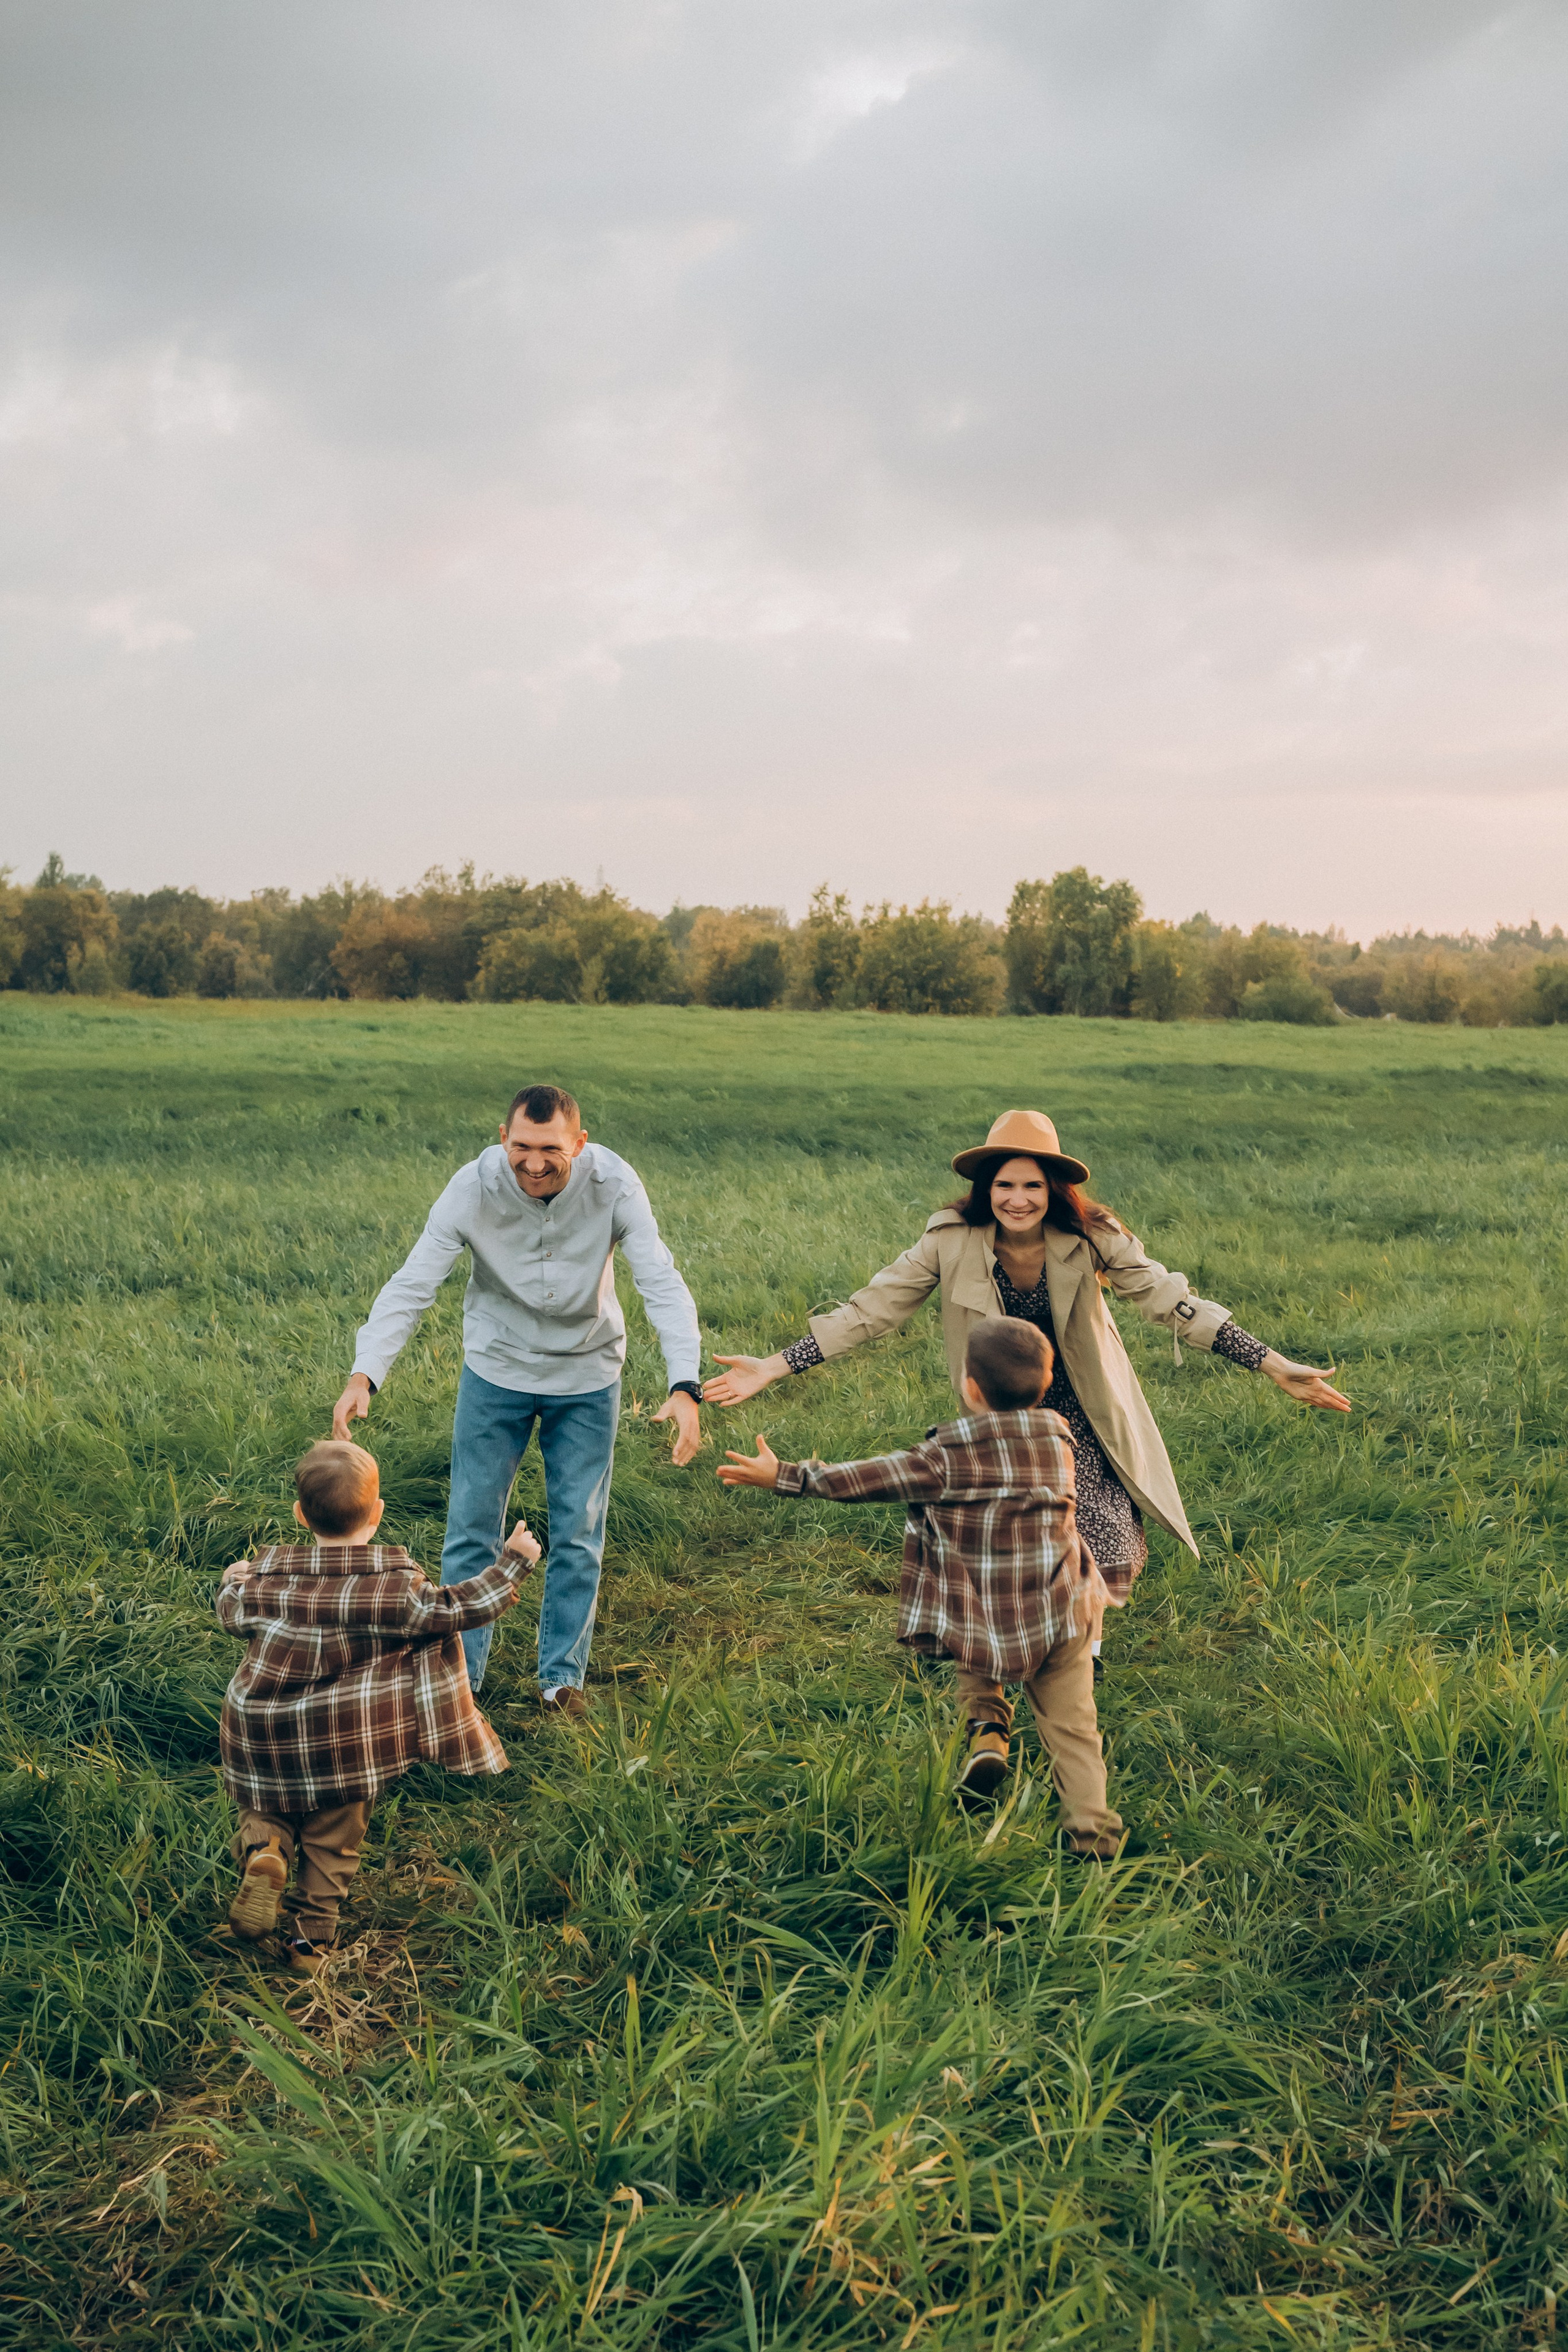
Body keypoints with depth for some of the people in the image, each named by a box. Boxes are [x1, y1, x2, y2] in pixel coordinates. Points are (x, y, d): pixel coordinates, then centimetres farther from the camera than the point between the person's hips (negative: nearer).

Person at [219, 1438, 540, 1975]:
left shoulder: (268, 1576, -4)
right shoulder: (395, 1584, -14)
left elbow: (232, 1614, 14)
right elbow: (456, 1609, -9)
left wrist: (233, 1581, 36)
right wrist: (512, 1563, 2)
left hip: (259, 1743, 1)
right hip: (346, 1745, -1)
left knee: (266, 1808, 22)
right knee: (333, 1840, 17)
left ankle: (263, 1852, -8)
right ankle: (312, 1934, 21)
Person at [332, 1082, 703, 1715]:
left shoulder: (614, 1185, -24)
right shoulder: (474, 1187, -24)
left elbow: (663, 1286, -27)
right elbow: (411, 1286, -24)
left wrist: (685, 1386, -42)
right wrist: (364, 1375, -39)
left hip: (587, 1375, 0)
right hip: (496, 1367, 0)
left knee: (579, 1533, 8)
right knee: (471, 1526, 5)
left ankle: (562, 1673, 25)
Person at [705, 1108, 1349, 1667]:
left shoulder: (1090, 1240, -20)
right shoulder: (952, 1242, -19)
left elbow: (1171, 1302, -18)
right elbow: (869, 1311, -15)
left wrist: (1276, 1367, -23)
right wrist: (773, 1367, -21)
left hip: (1084, 1417, 0)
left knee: (1106, 1554, -6)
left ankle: (1085, 1637, 31)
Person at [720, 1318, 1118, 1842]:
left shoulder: (947, 1455, -13)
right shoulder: (1058, 1436, -1)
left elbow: (864, 1480, -10)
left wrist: (783, 1476, -4)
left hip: (980, 1626, -2)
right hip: (1059, 1617, 2)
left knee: (976, 1667, 30)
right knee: (1070, 1724, 13)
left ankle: (985, 1727, 9)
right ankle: (1092, 1830, 7)